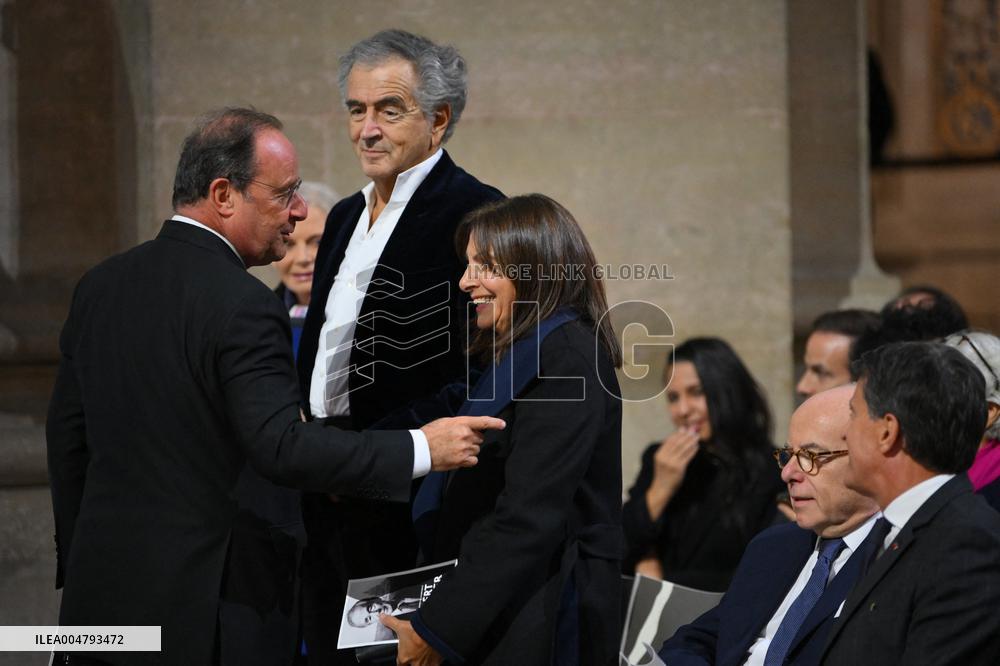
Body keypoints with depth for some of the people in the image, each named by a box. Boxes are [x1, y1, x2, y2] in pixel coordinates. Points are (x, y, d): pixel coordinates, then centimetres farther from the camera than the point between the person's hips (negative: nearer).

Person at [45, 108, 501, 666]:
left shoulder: (100, 285, 9)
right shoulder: (243, 306, -16)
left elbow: (68, 437, 14)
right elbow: (282, 446, -25)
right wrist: (421, 450, -20)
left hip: (99, 589, 8)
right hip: (202, 608, -7)